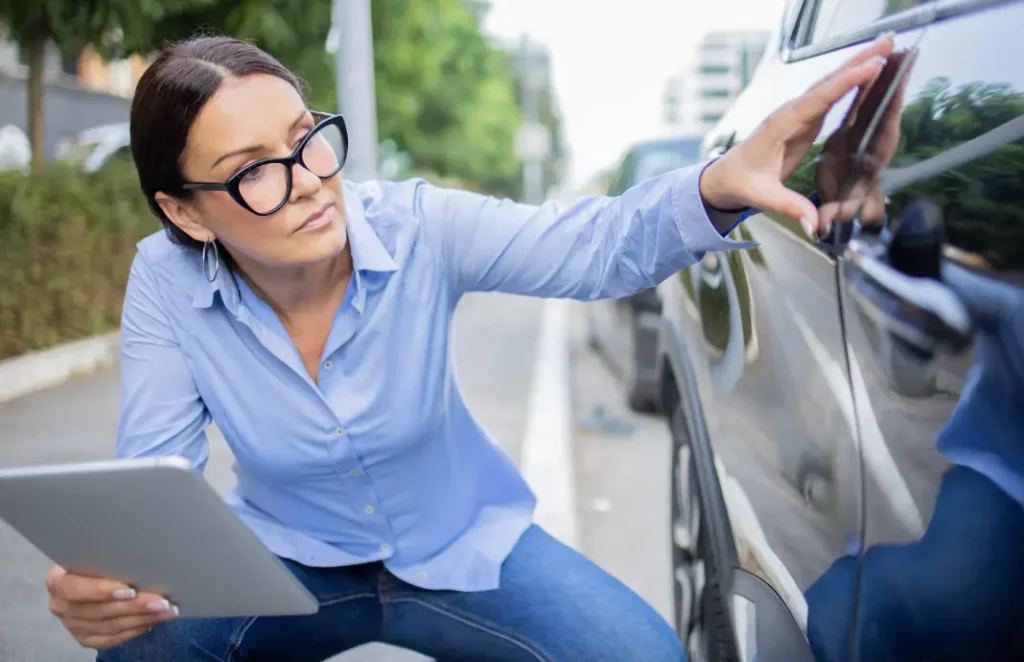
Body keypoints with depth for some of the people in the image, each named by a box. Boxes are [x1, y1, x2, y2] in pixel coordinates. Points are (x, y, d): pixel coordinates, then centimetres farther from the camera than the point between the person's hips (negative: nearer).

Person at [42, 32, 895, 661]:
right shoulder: (166, 286, -18)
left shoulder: (419, 227, -20)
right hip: (287, 560, 0)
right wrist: (105, 578, -43)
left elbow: (598, 245, -26)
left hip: (462, 547, 1)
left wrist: (717, 185, -48)